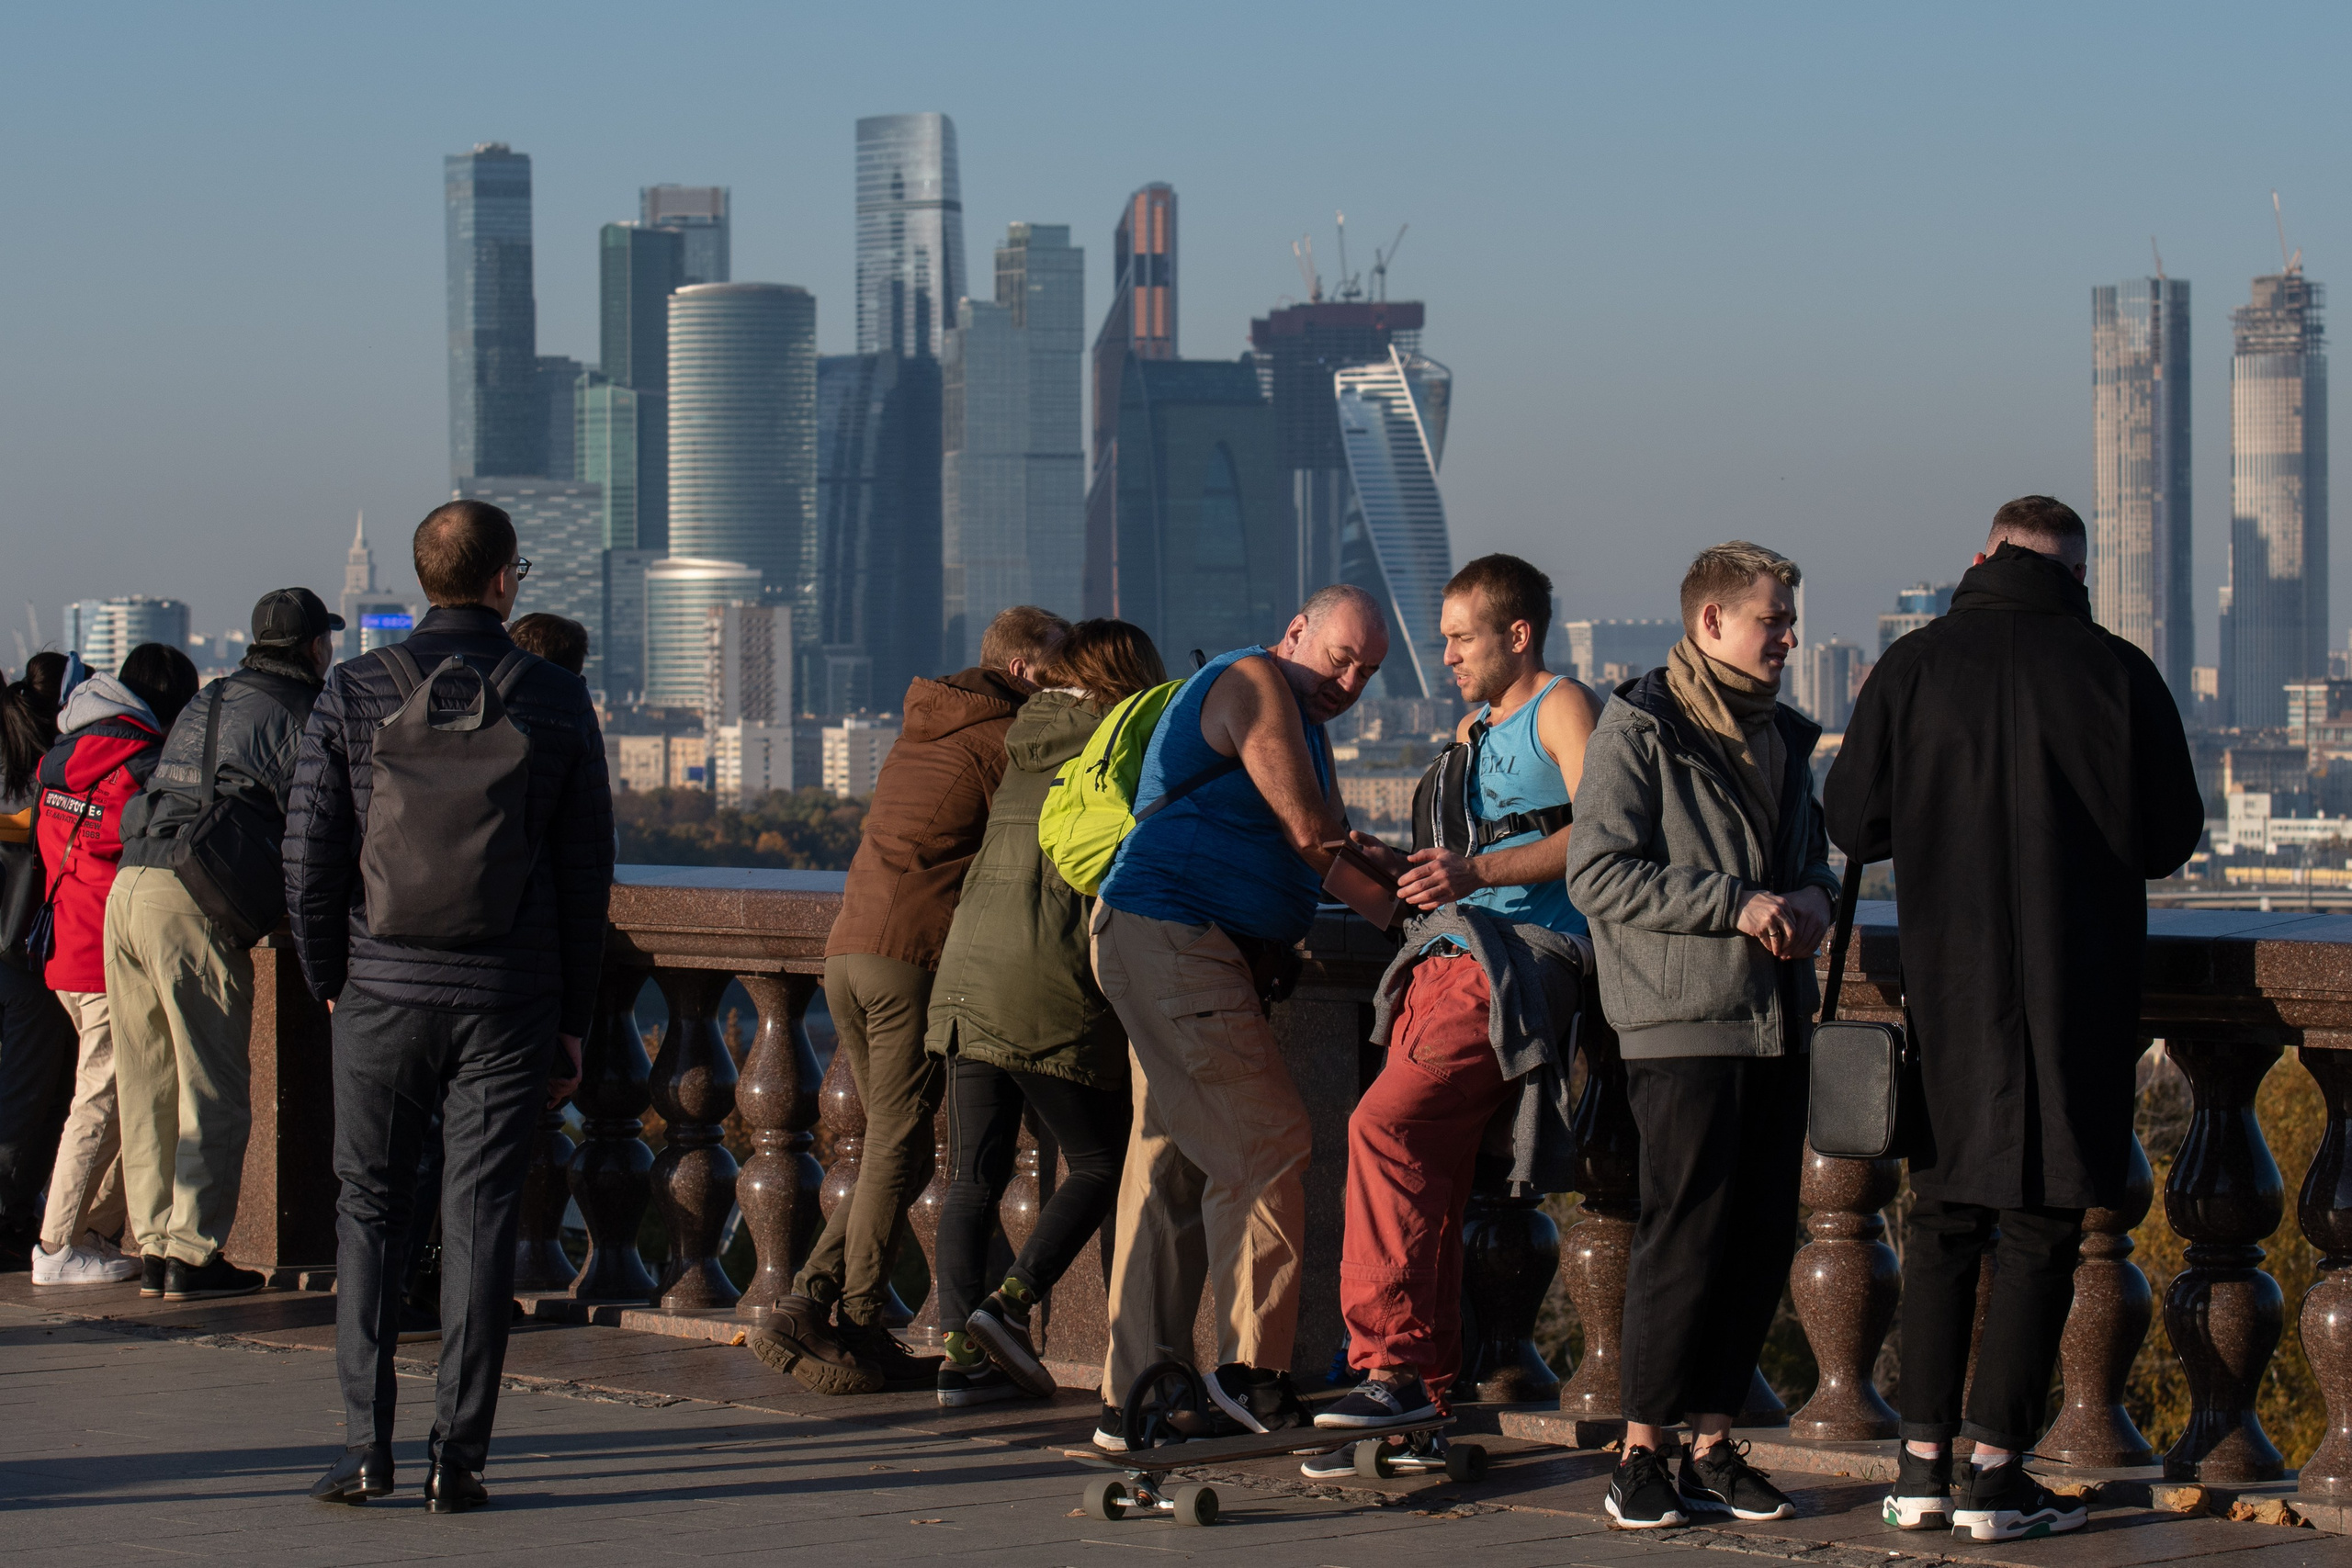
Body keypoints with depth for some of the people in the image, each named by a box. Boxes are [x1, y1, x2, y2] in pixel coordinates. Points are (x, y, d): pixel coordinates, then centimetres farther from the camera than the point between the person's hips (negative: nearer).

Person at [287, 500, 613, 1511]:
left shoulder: (356, 694, -2)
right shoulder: (556, 701, 0)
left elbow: (310, 856, -3)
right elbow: (586, 871, 3)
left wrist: (329, 981, 11)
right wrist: (572, 1019, 10)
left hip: (384, 991, 0)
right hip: (510, 999, 0)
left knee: (369, 1212, 10)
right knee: (481, 1222, 3)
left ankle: (367, 1447, 3)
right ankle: (458, 1456, 1)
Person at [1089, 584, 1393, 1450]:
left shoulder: (1301, 721, 26)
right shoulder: (1257, 683, -7)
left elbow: (1334, 842, 22)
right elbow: (1309, 836, -12)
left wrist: (1401, 867, 4)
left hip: (1198, 953, 11)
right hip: (1170, 933, -11)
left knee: (1172, 1167, 9)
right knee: (1266, 1145, -12)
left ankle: (1133, 1400, 11)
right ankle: (1252, 1376, -10)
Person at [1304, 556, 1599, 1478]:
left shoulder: (1562, 708, 1)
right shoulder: (1472, 732, 28)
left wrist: (1476, 873, -23)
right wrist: (1386, 865, 20)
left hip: (1525, 961, -9)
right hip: (1449, 959, 9)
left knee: (1386, 1126, -24)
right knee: (1423, 1181, 1)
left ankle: (1392, 1366, -25)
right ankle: (1418, 1411, 5)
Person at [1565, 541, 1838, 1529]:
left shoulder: (1781, 738, 18)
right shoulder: (1638, 731, -5)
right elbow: (1596, 874, -13)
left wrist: (1813, 895, 5)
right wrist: (1736, 903, -18)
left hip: (1776, 1027, 7)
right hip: (1684, 1028, -7)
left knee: (1762, 1241, 6)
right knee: (1684, 1236, -8)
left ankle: (1713, 1447, 14)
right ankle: (1641, 1453, 1)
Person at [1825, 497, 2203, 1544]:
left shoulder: (1914, 667, -2)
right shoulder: (2119, 674, -6)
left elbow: (1853, 820, 2)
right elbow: (2171, 839, 2)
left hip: (1948, 980, 2)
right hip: (2079, 984, -2)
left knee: (1941, 1219, 13)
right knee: (2041, 1230, 4)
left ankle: (1924, 1463, 9)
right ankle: (1996, 1471, 1)